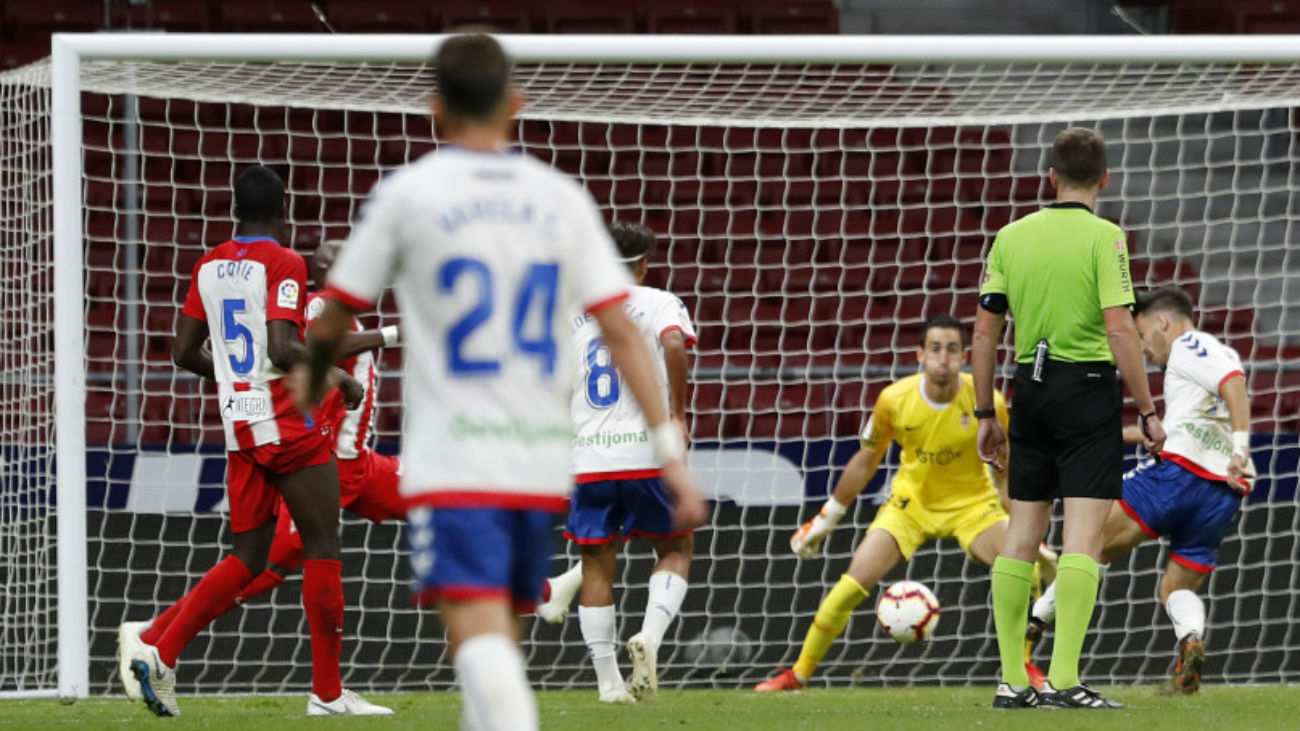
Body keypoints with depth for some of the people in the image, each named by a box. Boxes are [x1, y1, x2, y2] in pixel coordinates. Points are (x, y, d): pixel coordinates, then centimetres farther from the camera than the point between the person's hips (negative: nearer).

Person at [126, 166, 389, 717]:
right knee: (322, 547, 2)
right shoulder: (284, 263, -11)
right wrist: (333, 373, -7)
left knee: (247, 557, 11)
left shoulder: (209, 266, 9)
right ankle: (327, 693, 3)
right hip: (289, 423, -7)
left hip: (238, 424, 7)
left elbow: (184, 352, 12)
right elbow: (283, 349, -22)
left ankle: (159, 653, -5)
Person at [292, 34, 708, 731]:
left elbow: (333, 319, 7)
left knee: (479, 641, -16)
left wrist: (311, 378, 30)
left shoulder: (407, 193, -1)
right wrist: (671, 451, 1)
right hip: (541, 464, 4)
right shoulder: (562, 199, 8)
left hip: (451, 464, -4)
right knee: (498, 642, 18)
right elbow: (621, 334, 1)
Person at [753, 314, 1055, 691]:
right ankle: (798, 673, 3)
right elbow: (865, 462, 1)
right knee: (854, 582, -14)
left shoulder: (987, 403, -19)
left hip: (972, 502, 0)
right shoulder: (894, 400, -16)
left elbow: (1005, 471, -3)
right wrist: (825, 519, 7)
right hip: (911, 501, 0)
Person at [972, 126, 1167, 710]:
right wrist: (1147, 411, -8)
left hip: (1029, 387, 5)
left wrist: (985, 414, 15)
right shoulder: (1104, 237, -8)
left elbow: (985, 331, 7)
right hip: (1088, 387, -5)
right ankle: (1063, 679, -15)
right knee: (1084, 536, -6)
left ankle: (1012, 680, 9)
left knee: (1021, 535, 9)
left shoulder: (1011, 236, 6)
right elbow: (1120, 331, -14)